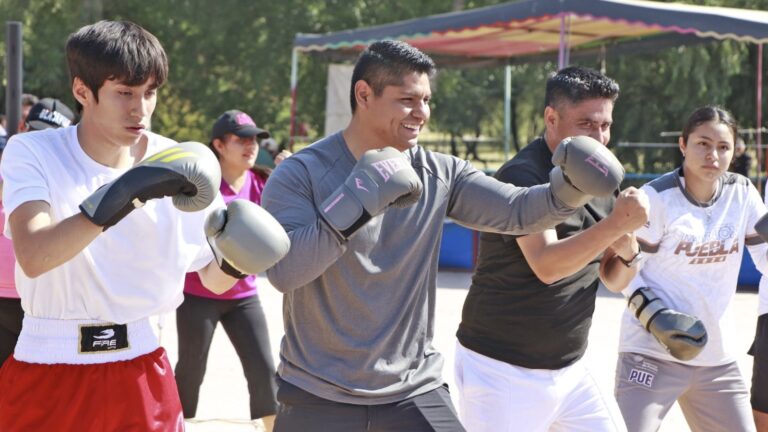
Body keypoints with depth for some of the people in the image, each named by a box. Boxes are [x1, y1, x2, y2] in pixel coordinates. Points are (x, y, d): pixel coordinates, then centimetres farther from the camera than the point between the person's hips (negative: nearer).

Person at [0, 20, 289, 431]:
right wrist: (119, 198, -36)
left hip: (140, 370, 2)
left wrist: (236, 258, -17)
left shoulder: (176, 163, -1)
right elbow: (33, 257, -26)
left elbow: (213, 280, 5)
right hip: (47, 368, -2)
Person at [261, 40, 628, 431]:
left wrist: (571, 186, -24)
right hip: (318, 394, -2)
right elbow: (283, 272, -22)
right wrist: (358, 201, -31)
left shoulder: (439, 175, 2)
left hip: (414, 389, 3)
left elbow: (517, 211, -4)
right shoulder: (300, 174, -10)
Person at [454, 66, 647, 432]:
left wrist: (627, 252, -9)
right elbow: (546, 266, -31)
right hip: (501, 372, -7)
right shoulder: (522, 176, -18)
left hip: (568, 371, 8)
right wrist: (616, 224, -39)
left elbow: (614, 281, 13)